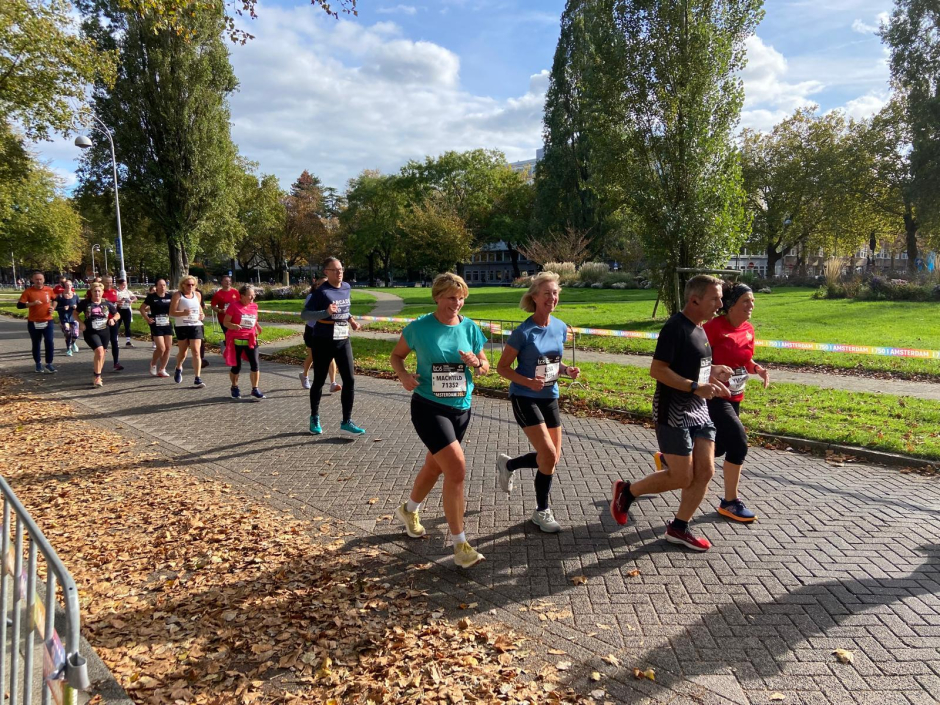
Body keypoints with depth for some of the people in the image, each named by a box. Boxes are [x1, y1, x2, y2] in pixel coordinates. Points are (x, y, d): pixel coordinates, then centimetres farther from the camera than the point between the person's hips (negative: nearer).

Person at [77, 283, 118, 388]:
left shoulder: (107, 303, 3)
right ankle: (98, 377, -11)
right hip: (90, 332, -4)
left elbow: (117, 314, 13)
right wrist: (81, 323, -7)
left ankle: (97, 377, 29)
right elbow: (75, 313, 8)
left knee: (101, 354, 11)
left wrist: (113, 319, -8)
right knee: (99, 351, -21)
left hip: (104, 332, 4)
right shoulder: (85, 303, -3)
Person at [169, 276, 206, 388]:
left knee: (196, 351, -9)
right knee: (183, 352, 11)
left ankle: (197, 379, -9)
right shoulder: (178, 295, -4)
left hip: (196, 326, 2)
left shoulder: (197, 295, 9)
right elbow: (172, 312, -10)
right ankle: (178, 368, 45)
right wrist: (183, 313, -28)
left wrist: (202, 314, 6)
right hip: (182, 327, -2)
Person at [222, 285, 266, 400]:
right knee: (236, 366, 7)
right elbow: (225, 322, -10)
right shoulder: (234, 306, -10)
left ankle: (255, 389, 5)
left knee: (255, 364, -6)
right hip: (236, 340, -3)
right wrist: (234, 326, -29)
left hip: (250, 340, 4)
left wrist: (257, 327, 6)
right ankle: (235, 388, 30)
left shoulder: (254, 306, 5)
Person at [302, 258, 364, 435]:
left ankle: (347, 421, 7)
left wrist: (350, 319, 6)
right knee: (319, 381, 8)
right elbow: (305, 314, -19)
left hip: (343, 341, 5)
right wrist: (326, 312, -33)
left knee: (349, 380, -1)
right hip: (323, 342, -5)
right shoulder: (321, 291, -13)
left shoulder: (347, 288, 6)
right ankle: (314, 418, 26)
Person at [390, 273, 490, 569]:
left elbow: (485, 366, 9)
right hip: (429, 408, -5)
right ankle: (459, 544, -2)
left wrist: (476, 363, -15)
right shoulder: (419, 327, -10)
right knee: (457, 468, -16)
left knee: (435, 466, 21)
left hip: (461, 409, 5)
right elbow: (396, 355, 3)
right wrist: (403, 375, -17)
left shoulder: (470, 328, 0)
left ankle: (409, 510, 50)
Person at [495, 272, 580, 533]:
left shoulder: (561, 328, 2)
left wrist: (567, 371, -6)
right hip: (524, 398, -6)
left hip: (550, 397, 6)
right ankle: (541, 512, 10)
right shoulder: (524, 332, -16)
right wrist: (528, 381, -26)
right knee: (549, 455, -12)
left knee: (553, 458, 8)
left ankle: (507, 464, 35)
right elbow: (502, 368, -11)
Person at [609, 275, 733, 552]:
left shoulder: (699, 329, 11)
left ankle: (679, 528, 19)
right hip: (673, 412, -9)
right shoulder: (675, 328, -17)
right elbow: (657, 370, -23)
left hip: (698, 410, 9)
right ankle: (626, 491, 18)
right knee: (682, 477, -3)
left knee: (705, 471, 6)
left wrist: (711, 372, 5)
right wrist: (696, 388, -26)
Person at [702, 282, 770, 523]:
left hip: (734, 397, 9)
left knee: (718, 448, 16)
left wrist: (759, 369, -4)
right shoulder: (714, 326, -17)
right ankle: (729, 503, 2)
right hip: (712, 395, -9)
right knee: (738, 441, -15)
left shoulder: (748, 329, 5)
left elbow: (746, 361, 16)